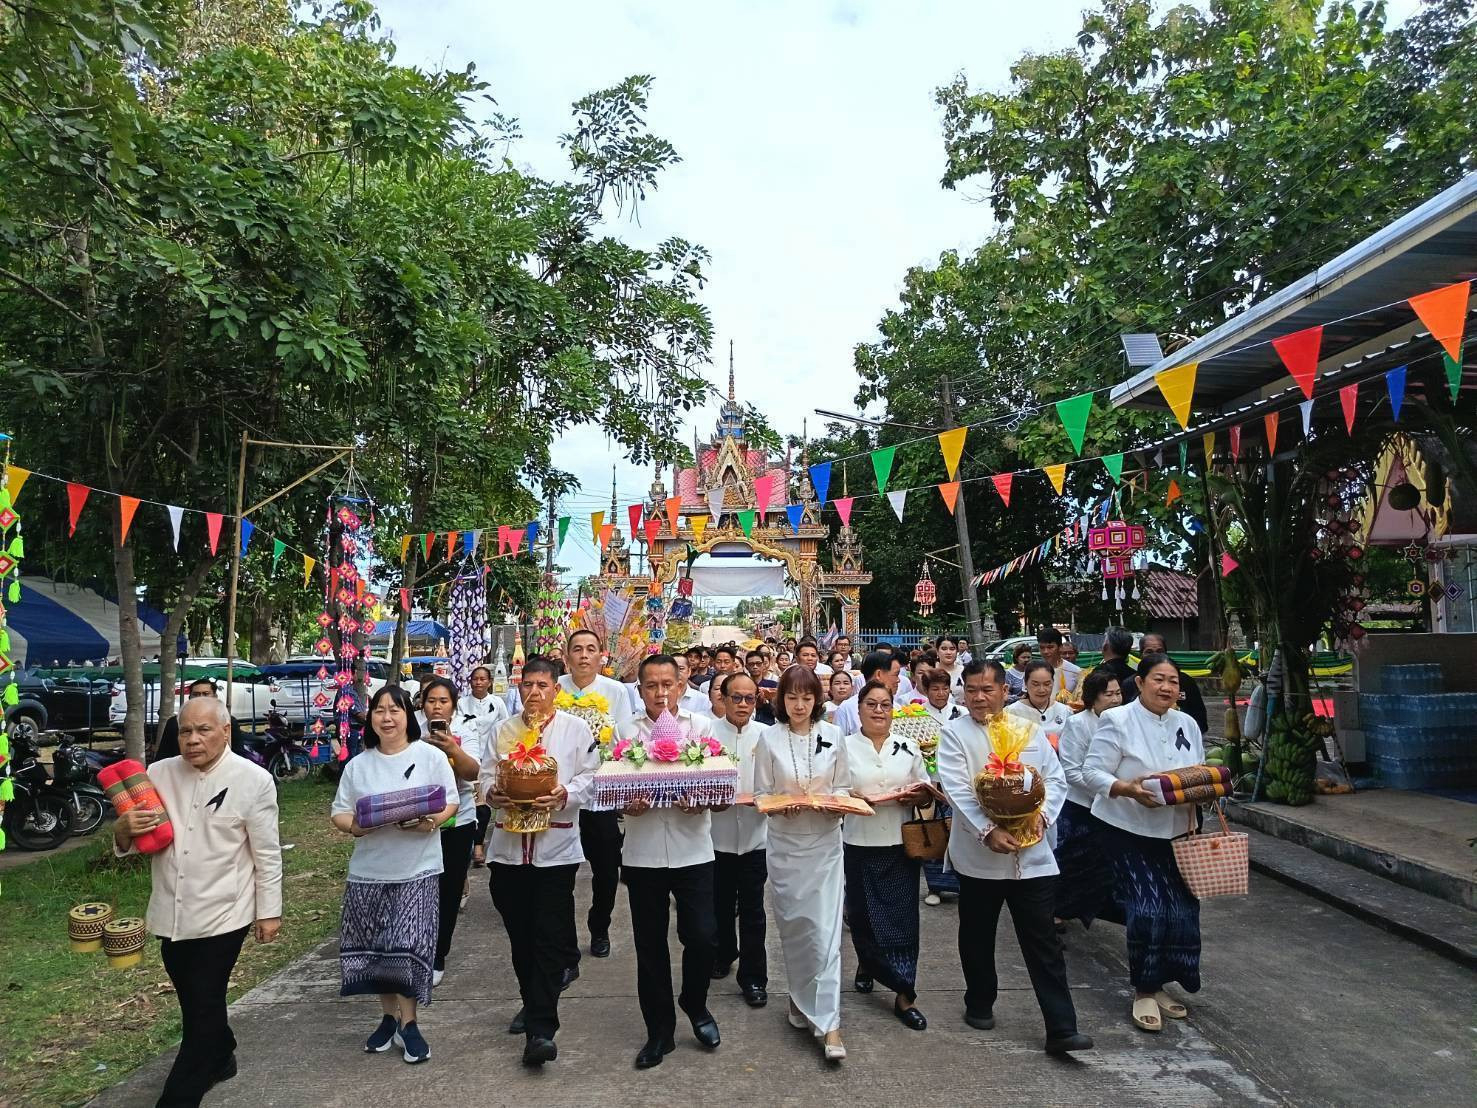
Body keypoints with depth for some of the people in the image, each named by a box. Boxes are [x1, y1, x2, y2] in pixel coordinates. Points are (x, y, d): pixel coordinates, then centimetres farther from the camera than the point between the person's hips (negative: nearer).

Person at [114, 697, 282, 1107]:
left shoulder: (253, 780, -12)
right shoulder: (158, 774, -1)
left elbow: (267, 854, -7)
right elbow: (128, 844, 7)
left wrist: (269, 912, -5)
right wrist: (124, 829, -17)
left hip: (222, 915, -5)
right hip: (170, 915, 5)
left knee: (203, 1006, 4)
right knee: (193, 1000, 22)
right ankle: (218, 1059, 46)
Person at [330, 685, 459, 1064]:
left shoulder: (431, 757, -3)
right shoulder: (357, 765, 5)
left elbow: (451, 801, -2)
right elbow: (339, 810, 5)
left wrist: (432, 822, -21)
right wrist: (353, 826, -16)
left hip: (417, 869, -3)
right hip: (369, 871, 3)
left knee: (409, 947, -6)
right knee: (374, 948, 10)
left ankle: (408, 1023, 11)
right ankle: (389, 1016, 29)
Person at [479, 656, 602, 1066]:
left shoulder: (577, 729, 2)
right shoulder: (504, 730, 12)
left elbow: (590, 778, -2)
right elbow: (485, 775, 12)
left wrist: (565, 794, -20)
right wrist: (492, 793, -9)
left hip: (556, 848, -4)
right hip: (509, 846, 4)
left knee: (549, 938, -6)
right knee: (520, 935, 13)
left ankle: (540, 1030, -6)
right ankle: (534, 1002, 33)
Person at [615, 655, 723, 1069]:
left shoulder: (702, 725, 4)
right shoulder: (627, 730, 5)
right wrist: (626, 803, -18)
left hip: (692, 848, -1)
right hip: (643, 851, 1)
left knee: (701, 937, -5)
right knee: (650, 944, 9)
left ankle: (695, 1005, 26)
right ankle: (659, 1031, 26)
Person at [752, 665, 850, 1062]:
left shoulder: (832, 736, 2)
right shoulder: (769, 738, -1)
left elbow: (844, 788, 6)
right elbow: (762, 795, 1)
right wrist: (783, 804, -18)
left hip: (825, 842, 0)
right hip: (785, 842, 0)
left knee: (826, 930, -5)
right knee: (792, 927, 9)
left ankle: (828, 1022, -1)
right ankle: (802, 1000, 31)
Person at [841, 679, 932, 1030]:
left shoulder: (908, 748, 8)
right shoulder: (845, 747, 0)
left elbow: (927, 793, 11)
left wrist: (916, 797, -10)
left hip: (901, 844, 1)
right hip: (860, 844, -1)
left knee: (903, 918, -1)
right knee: (862, 914, 10)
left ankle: (904, 996, 6)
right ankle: (867, 964, 39)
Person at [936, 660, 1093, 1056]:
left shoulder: (1030, 730, 6)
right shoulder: (954, 735, -4)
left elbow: (1055, 779, 5)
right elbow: (958, 791, -14)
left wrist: (1041, 815, -13)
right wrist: (987, 831, -25)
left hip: (1032, 854, 1)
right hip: (979, 855, -1)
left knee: (1045, 944, 1)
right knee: (977, 937, 15)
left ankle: (1061, 1030, 5)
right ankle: (979, 1004, 35)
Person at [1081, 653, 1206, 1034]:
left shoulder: (1187, 725, 9)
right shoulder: (1118, 721, -11)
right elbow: (1092, 772, -12)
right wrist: (1128, 788, -28)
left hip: (1175, 832, 6)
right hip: (1128, 831, -6)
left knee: (1182, 910, 4)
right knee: (1147, 910, -11)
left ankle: (1158, 985, 25)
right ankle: (1143, 991, 9)